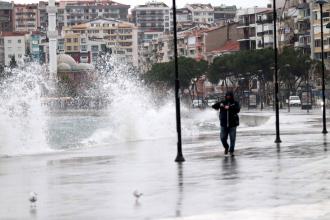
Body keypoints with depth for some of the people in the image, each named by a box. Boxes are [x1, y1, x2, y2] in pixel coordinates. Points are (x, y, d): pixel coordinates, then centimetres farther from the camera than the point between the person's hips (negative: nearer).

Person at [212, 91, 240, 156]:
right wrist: (219, 105, -17)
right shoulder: (222, 102, 8)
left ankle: (231, 151, 12)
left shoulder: (235, 103, 2)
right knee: (223, 138, 1)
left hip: (232, 124, -2)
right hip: (224, 124, 2)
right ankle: (226, 148, 28)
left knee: (232, 138, -1)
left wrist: (230, 107, -26)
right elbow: (213, 106, 2)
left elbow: (237, 109, -15)